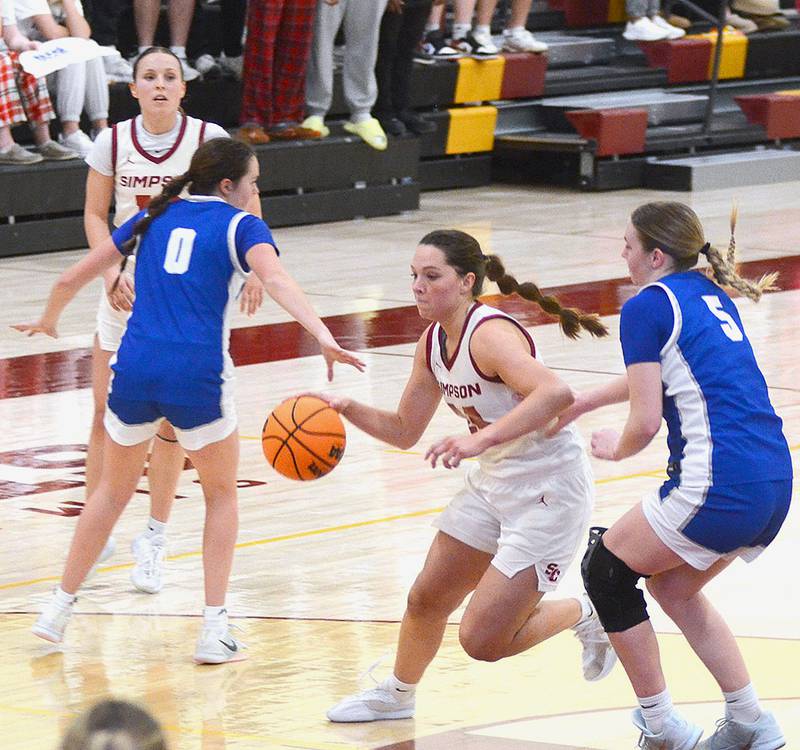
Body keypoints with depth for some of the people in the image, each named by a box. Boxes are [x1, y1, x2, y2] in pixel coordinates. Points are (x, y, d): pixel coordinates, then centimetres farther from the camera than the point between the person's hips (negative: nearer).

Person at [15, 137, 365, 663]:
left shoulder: (155, 218, 17)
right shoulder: (240, 226, 4)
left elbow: (74, 277, 22)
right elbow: (277, 280, -17)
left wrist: (48, 320, 41)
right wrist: (324, 336, -30)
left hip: (135, 368, 4)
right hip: (197, 373, -4)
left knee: (115, 490, 25)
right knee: (222, 496, 18)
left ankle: (59, 609, 29)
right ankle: (214, 630, 9)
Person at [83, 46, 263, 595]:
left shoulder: (208, 139, -10)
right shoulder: (114, 142, -4)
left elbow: (246, 208, -4)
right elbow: (95, 215, 3)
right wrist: (111, 272, -12)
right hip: (127, 289, 2)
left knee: (170, 421, 0)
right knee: (106, 413, 2)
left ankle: (155, 540, 12)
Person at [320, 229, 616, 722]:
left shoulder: (490, 335, -25)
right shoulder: (433, 343, 2)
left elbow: (556, 393, -43)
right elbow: (404, 431, 14)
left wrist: (482, 440, -50)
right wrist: (346, 409, -3)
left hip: (550, 489, -9)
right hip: (494, 482, 9)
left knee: (483, 641, -10)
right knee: (427, 599, 17)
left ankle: (584, 614, 15)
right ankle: (397, 695, 43)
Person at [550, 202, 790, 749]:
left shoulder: (647, 307, -5)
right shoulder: (711, 294, 20)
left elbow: (647, 421, -9)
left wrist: (616, 449, 12)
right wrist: (580, 405, 46)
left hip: (719, 487, -8)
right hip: (775, 483, 8)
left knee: (606, 570, 12)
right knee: (673, 587, 26)